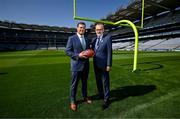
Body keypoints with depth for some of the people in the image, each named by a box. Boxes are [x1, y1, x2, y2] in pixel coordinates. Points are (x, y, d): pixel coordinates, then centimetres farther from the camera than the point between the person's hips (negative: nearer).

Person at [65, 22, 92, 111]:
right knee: (74, 84, 6)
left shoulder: (87, 40, 11)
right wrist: (78, 55, -22)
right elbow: (67, 51, -10)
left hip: (86, 65, 5)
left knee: (84, 82, 19)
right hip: (76, 65, -5)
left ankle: (85, 97, 39)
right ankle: (73, 101, 25)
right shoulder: (72, 38, -6)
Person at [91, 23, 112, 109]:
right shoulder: (94, 39, 9)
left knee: (105, 82, 5)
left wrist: (109, 65, -15)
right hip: (96, 65, 6)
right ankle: (101, 95, 38)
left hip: (104, 65, -6)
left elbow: (109, 52, -12)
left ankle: (106, 99, 20)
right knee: (98, 81, 18)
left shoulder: (108, 38, -8)